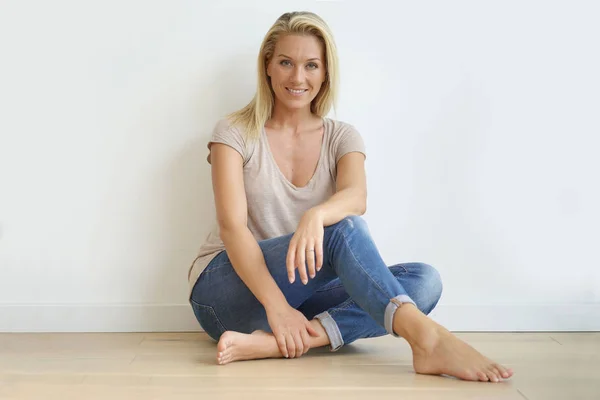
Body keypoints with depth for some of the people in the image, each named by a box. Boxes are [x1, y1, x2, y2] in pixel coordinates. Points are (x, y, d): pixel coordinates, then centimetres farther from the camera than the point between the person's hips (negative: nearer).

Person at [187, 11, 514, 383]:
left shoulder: (342, 137, 6)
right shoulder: (235, 132, -2)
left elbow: (356, 197, -17)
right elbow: (232, 226, -15)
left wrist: (315, 215, -42)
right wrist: (276, 305, -29)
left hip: (302, 296, 4)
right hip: (225, 293, -4)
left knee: (424, 279, -21)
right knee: (344, 229, -30)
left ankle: (276, 342, -37)